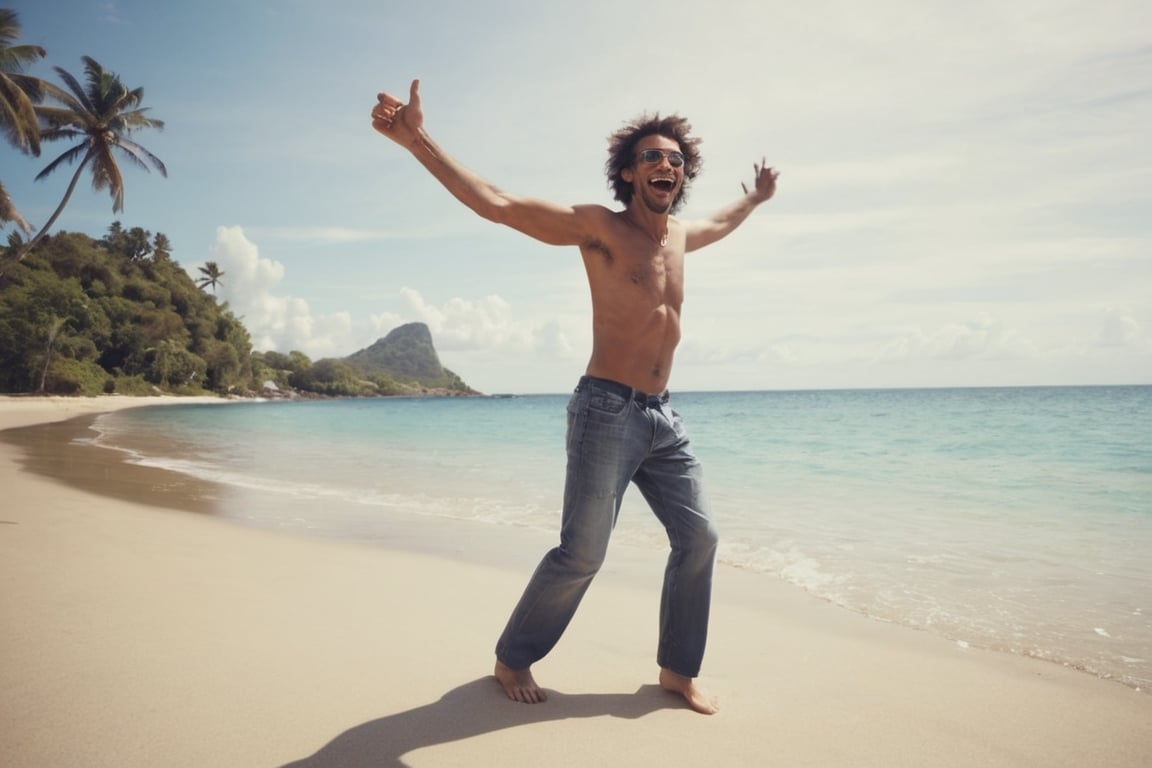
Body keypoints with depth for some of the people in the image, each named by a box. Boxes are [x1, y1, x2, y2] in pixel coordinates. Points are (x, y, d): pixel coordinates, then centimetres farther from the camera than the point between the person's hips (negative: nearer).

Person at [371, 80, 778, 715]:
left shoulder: (678, 233, 14)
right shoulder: (600, 227, -7)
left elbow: (720, 224, 41)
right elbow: (497, 205, -17)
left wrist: (755, 197, 53)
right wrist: (418, 142, -26)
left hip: (663, 418, 8)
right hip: (607, 412, -7)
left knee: (699, 537, 6)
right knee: (580, 555, -4)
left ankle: (677, 670, 23)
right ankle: (512, 660, 20)